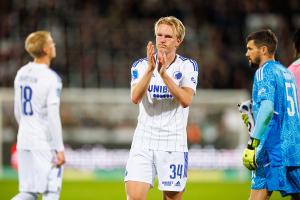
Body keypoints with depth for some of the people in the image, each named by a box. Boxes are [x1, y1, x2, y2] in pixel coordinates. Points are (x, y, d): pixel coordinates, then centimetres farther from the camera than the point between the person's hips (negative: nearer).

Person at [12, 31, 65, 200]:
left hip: (24, 142, 7)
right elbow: (53, 116, -17)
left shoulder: (22, 73, 9)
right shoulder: (51, 78, -13)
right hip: (45, 144, -7)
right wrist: (59, 149, -13)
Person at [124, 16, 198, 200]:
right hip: (143, 143, 1)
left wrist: (164, 74, -24)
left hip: (174, 145, -1)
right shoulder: (141, 65, 4)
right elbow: (135, 98, -13)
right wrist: (150, 69, -25)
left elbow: (186, 100, -15)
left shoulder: (188, 66, 1)